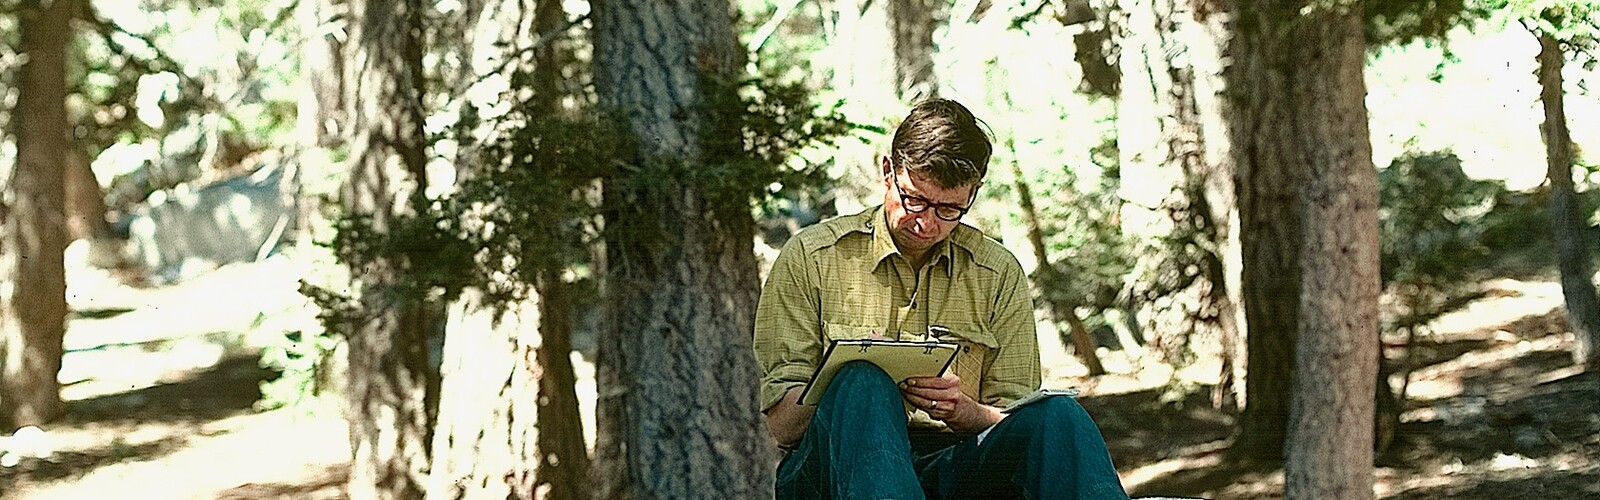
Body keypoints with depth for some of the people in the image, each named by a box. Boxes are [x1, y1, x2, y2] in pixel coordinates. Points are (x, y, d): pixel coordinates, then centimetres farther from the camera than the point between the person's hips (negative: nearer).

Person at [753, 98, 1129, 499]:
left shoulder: (1000, 275, 14)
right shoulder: (811, 257, 6)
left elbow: (1013, 425, 11)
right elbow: (782, 423, 1)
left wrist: (964, 412, -13)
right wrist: (858, 387, -20)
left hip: (951, 466, 2)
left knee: (1058, 416, -28)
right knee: (862, 384, -37)